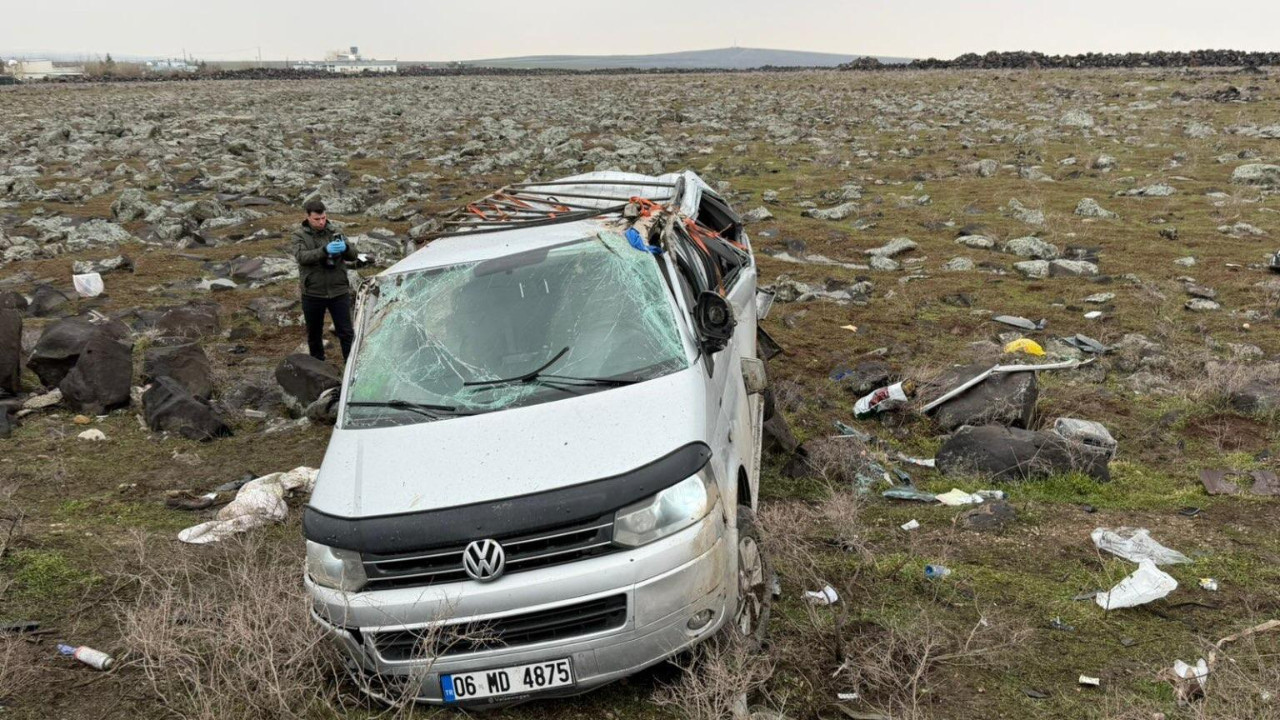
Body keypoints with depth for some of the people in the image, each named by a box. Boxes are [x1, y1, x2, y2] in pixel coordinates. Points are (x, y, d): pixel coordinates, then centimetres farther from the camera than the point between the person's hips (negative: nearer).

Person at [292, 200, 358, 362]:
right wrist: (325, 250, -34)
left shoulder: (336, 231, 3)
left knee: (346, 332, 0)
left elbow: (353, 255, -2)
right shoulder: (300, 235, -2)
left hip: (339, 292, 0)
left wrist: (345, 248, -26)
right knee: (314, 333, 16)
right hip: (312, 294, 0)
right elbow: (302, 257, -19)